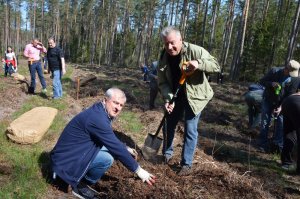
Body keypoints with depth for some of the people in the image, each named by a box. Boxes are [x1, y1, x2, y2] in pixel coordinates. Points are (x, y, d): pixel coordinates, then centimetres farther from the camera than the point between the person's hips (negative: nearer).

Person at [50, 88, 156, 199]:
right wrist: (138, 170, -20)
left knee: (111, 148, 7)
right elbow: (116, 147, -26)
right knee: (107, 158, -24)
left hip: (75, 151, 10)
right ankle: (80, 185, -1)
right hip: (67, 158, -10)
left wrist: (126, 149, 13)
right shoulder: (97, 118, -28)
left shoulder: (100, 112, 2)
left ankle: (81, 174, 13)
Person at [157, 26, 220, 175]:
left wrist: (199, 63, -38)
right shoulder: (164, 57, -8)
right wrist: (168, 99, -25)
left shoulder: (195, 51, -21)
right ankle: (167, 154, 37)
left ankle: (186, 165, 11)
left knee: (190, 131, -2)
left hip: (194, 97, -4)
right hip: (175, 96, 5)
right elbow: (162, 82, -9)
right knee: (168, 125, 14)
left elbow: (216, 66, -20)